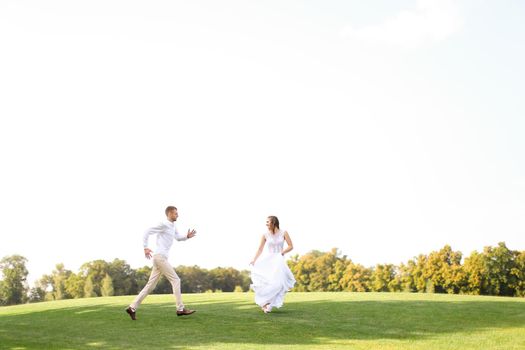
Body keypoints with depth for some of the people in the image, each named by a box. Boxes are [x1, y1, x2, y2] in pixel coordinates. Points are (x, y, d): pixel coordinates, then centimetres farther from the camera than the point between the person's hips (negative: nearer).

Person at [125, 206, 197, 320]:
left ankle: (132, 308, 8)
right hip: (160, 257, -10)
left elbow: (178, 237, 27)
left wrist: (187, 236, 7)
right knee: (175, 280, -8)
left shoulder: (173, 226, 19)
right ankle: (180, 309, -6)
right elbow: (147, 232, -11)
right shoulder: (163, 225, -9)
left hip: (160, 258, 10)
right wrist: (145, 248, -17)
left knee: (151, 285, 7)